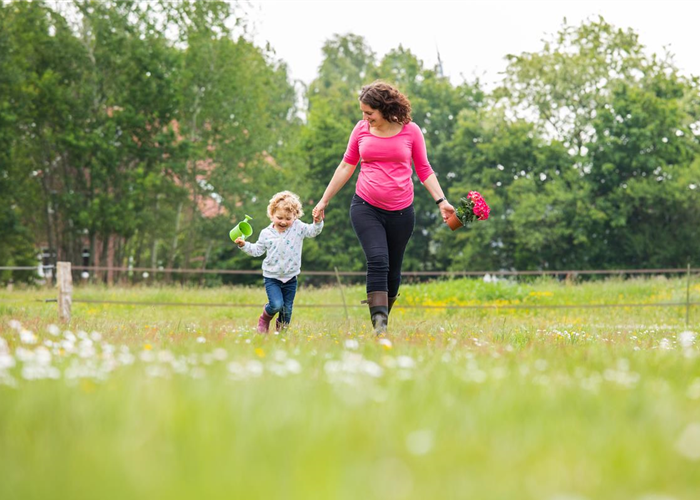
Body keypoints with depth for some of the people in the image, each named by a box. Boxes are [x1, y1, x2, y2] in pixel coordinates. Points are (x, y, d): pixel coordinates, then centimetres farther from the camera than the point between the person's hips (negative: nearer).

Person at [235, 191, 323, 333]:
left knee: (287, 309, 8)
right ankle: (265, 318, 14)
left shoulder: (298, 227, -5)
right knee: (276, 304, -19)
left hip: (290, 278, 2)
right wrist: (244, 245, -7)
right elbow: (257, 250, 6)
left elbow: (313, 231, -12)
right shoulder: (266, 233, -4)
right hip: (272, 277, -2)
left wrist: (318, 222, -32)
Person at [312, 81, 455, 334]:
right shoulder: (361, 129, 3)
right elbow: (346, 167, 13)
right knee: (378, 261, -18)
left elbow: (424, 170, 8)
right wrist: (324, 201, 15)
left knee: (393, 270, 5)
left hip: (400, 211, 1)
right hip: (366, 207, -1)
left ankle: (382, 317, 21)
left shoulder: (411, 131, 0)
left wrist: (441, 201, -2)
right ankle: (379, 326, -25)